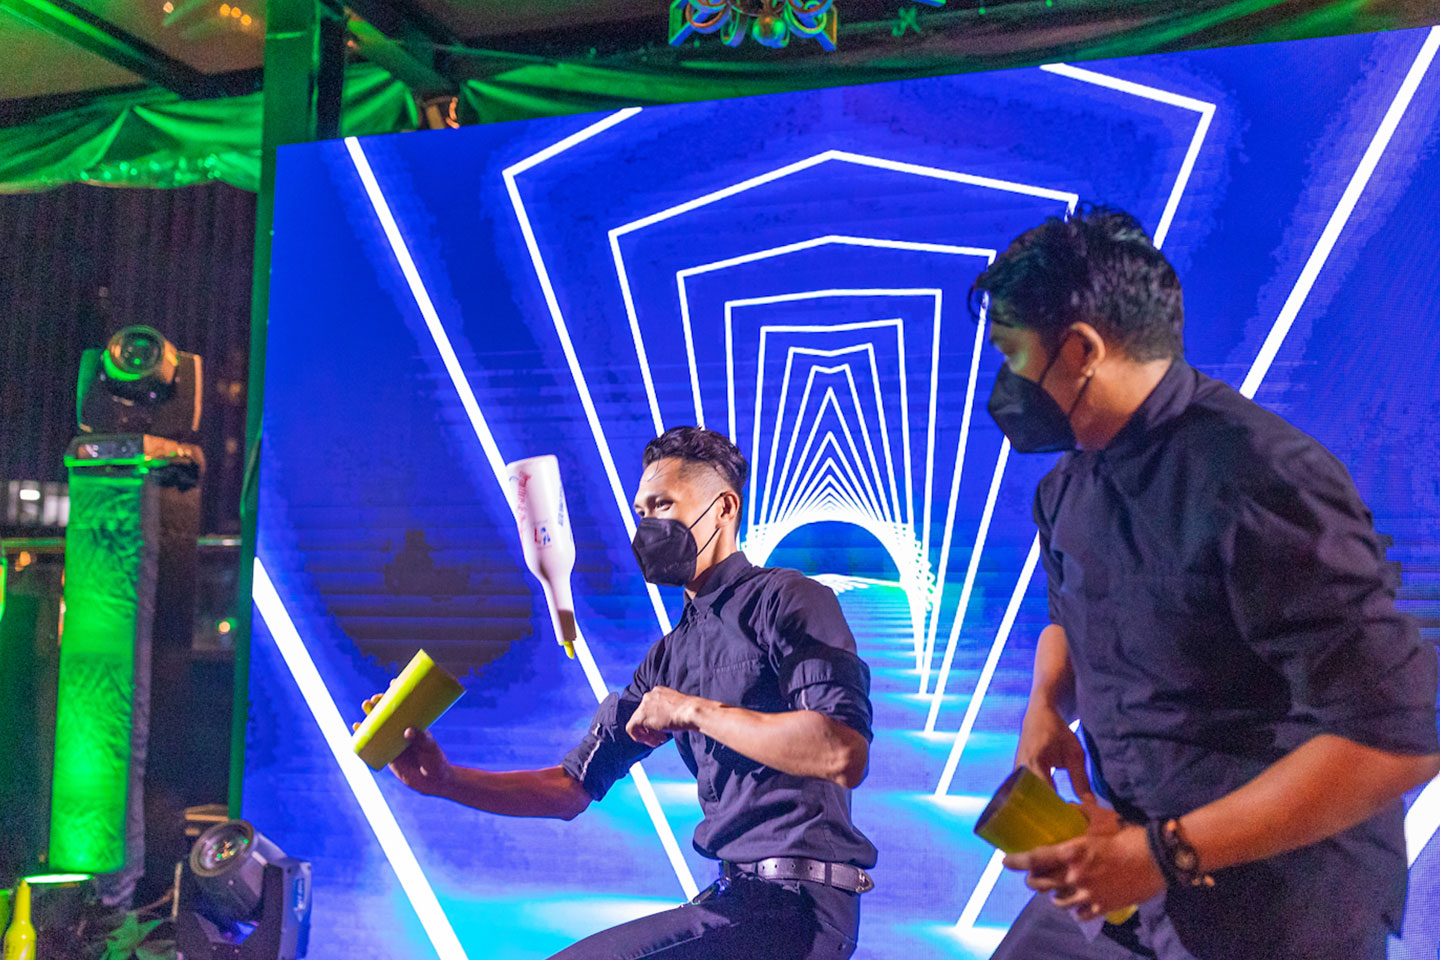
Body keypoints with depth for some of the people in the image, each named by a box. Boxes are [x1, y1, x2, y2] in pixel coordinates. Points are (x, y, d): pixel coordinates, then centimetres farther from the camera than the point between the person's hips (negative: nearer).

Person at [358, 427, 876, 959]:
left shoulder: (786, 599, -8)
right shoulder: (670, 656, 16)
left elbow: (845, 755, -23)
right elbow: (573, 789, 15)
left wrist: (695, 710, -18)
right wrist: (442, 779, 3)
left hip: (798, 901, -8)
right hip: (738, 894, 8)